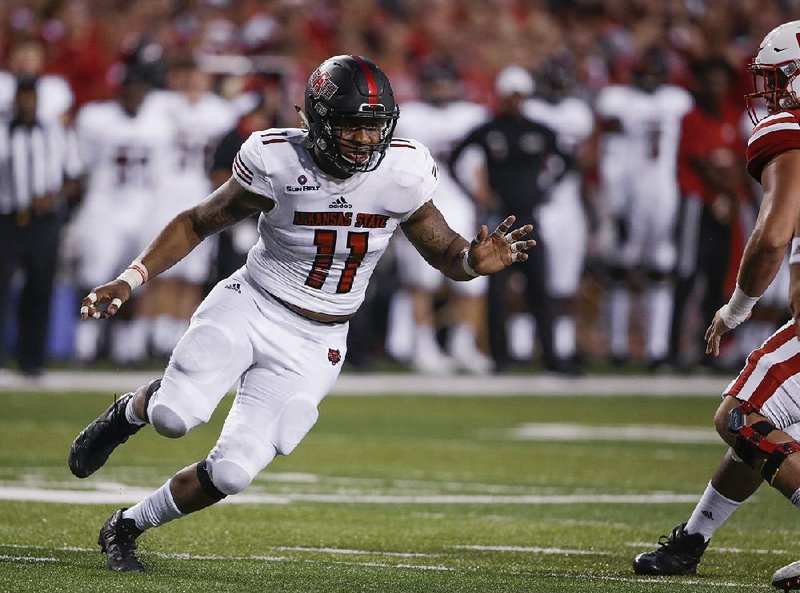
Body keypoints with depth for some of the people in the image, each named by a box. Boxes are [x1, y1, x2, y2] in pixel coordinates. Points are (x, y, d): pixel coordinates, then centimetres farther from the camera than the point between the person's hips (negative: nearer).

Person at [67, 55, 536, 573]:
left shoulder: (401, 172, -10)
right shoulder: (278, 162, -14)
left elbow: (445, 252, 2)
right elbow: (197, 223, -1)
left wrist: (475, 261, -23)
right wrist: (130, 280, -10)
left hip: (312, 346, 2)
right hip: (249, 309, -1)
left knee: (231, 473, -9)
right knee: (175, 416, -27)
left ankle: (127, 527, 19)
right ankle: (130, 413, 13)